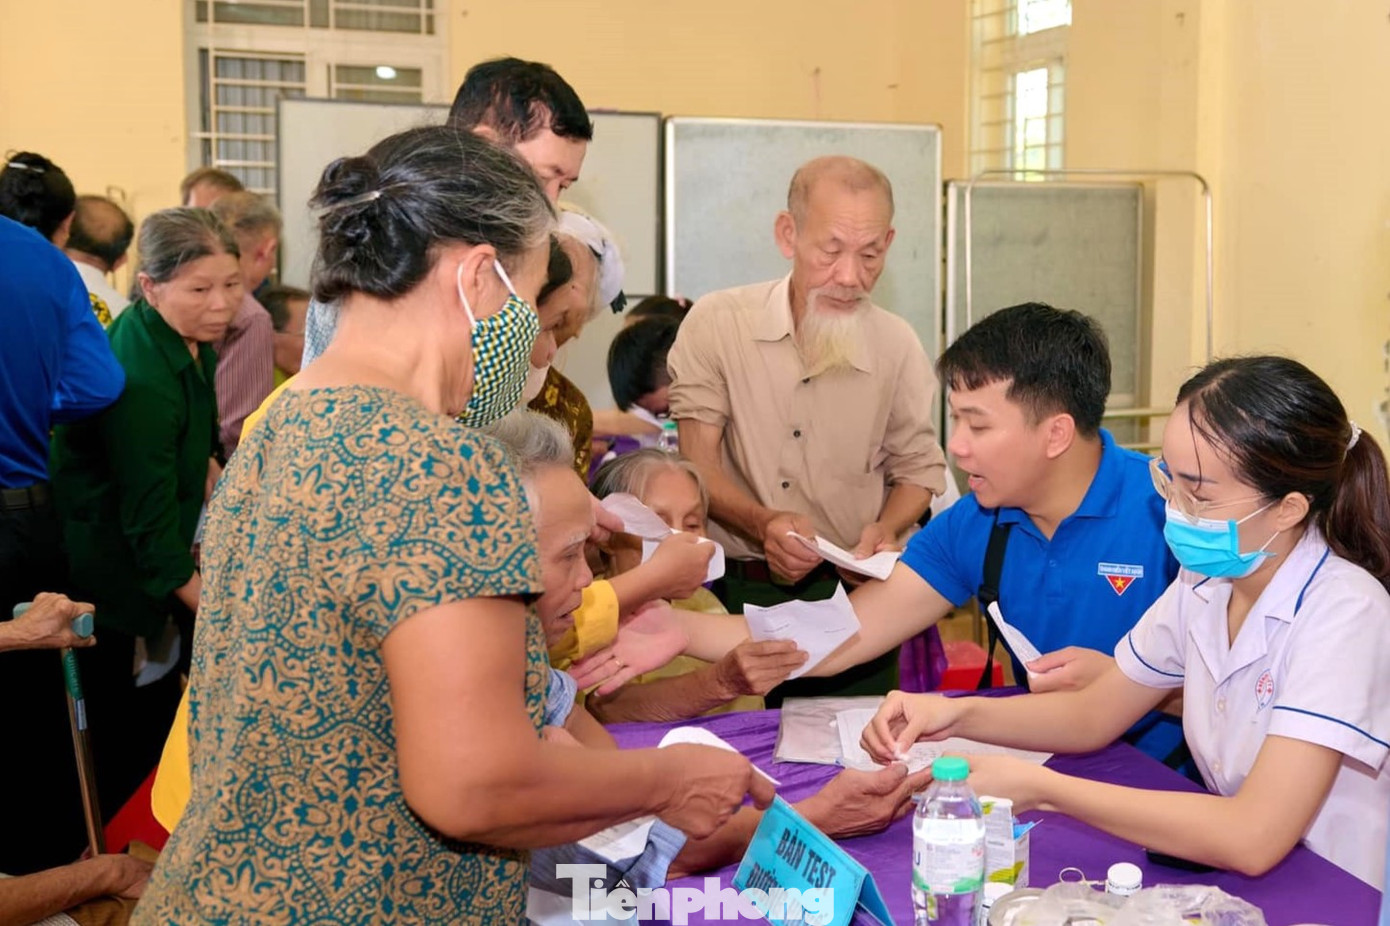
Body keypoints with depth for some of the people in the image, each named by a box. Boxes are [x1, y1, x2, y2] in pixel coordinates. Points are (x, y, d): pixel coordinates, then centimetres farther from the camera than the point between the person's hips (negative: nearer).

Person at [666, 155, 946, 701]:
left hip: (854, 598, 2)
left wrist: (885, 529, -11)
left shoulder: (897, 345, -2)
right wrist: (762, 524, -25)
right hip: (733, 594, -1)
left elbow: (919, 471, 9)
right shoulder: (716, 324, -7)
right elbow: (700, 470, -7)